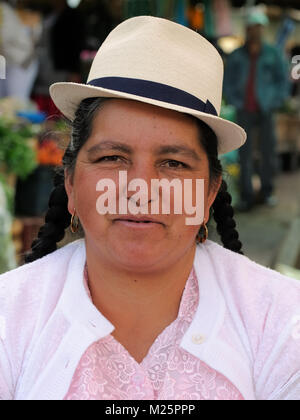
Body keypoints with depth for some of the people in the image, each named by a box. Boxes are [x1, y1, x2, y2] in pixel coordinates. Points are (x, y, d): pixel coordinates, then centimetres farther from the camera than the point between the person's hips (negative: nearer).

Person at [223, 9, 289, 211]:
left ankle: (267, 191, 20)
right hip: (244, 112, 0)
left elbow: (283, 80, 5)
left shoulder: (273, 54, 1)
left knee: (268, 151, 2)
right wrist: (235, 103, -3)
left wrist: (274, 103, -4)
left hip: (265, 111, 0)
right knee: (245, 154, -1)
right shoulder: (236, 56, 2)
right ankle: (247, 197, 5)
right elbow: (228, 82, 9)